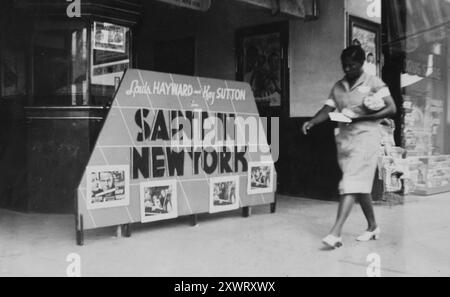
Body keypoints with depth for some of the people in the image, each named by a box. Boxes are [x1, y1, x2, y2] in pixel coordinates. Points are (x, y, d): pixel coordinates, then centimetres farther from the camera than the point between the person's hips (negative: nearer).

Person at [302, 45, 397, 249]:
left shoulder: (373, 83, -1)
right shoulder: (338, 87, 13)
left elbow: (391, 109, -7)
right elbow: (327, 110, 7)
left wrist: (362, 117, -17)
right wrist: (312, 122, -13)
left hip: (365, 137, -6)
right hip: (344, 138, 6)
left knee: (351, 185, -15)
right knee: (360, 186, 13)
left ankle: (336, 233, -21)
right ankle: (373, 228, 27)